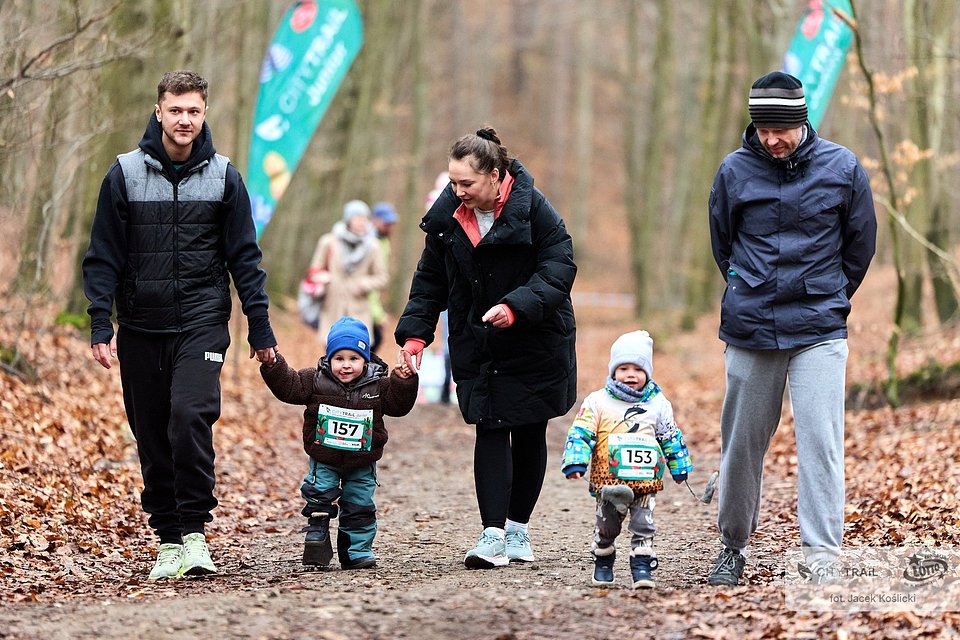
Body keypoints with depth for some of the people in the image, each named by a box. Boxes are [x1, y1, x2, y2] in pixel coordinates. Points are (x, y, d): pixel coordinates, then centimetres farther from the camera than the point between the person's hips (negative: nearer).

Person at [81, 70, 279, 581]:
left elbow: (245, 256, 6)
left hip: (202, 322, -1)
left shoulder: (223, 176, 3)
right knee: (153, 436, 5)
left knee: (191, 415, -20)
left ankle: (194, 530, -11)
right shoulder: (125, 173, 2)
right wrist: (100, 323, -5)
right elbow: (103, 255, 3)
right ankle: (169, 539, 15)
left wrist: (260, 327, 3)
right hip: (141, 327, 2)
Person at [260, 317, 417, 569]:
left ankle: (357, 551, 15)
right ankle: (317, 540, 8)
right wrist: (273, 365, -17)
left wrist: (404, 382, -19)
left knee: (360, 506, 6)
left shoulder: (378, 385, -8)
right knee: (319, 497, -4)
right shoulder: (314, 380, -9)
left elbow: (399, 404, -5)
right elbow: (288, 387, -7)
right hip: (324, 459, -1)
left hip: (362, 462, 1)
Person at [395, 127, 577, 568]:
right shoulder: (447, 217, -3)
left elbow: (559, 267, -18)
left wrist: (516, 307, -31)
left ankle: (518, 528, 21)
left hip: (535, 344, -2)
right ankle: (493, 535, -13)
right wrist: (415, 332, -6)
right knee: (490, 432, -7)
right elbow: (430, 280, 6)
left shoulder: (533, 208, -16)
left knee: (530, 433, 8)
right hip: (477, 346, 2)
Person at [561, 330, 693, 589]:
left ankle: (642, 566, 6)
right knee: (607, 526, 5)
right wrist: (575, 463, -15)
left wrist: (679, 467, 20)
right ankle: (603, 562, 24)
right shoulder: (598, 402, -2)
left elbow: (671, 438, 16)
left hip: (646, 479, 1)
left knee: (643, 526, -1)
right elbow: (581, 434, -5)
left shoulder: (658, 404, 6)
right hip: (609, 481, -1)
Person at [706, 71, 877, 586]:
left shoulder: (842, 168, -2)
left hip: (820, 331, -1)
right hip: (749, 330, 1)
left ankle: (822, 557, -9)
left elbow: (860, 244, 10)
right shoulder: (734, 171, -1)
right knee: (742, 441, 8)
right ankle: (733, 545, 26)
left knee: (820, 442, -10)